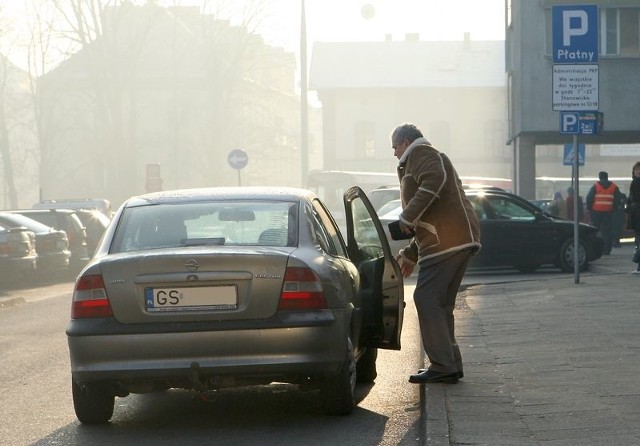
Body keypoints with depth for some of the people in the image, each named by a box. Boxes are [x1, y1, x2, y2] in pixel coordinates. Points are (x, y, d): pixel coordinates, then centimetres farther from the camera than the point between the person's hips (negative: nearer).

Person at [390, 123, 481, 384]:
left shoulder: (421, 153, 3)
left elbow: (434, 180, -21)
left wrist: (408, 216, -18)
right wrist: (411, 254, 38)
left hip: (447, 240, -10)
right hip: (460, 240, 10)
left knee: (427, 299, -11)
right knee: (441, 303, 13)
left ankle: (442, 366, -13)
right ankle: (450, 366, 14)